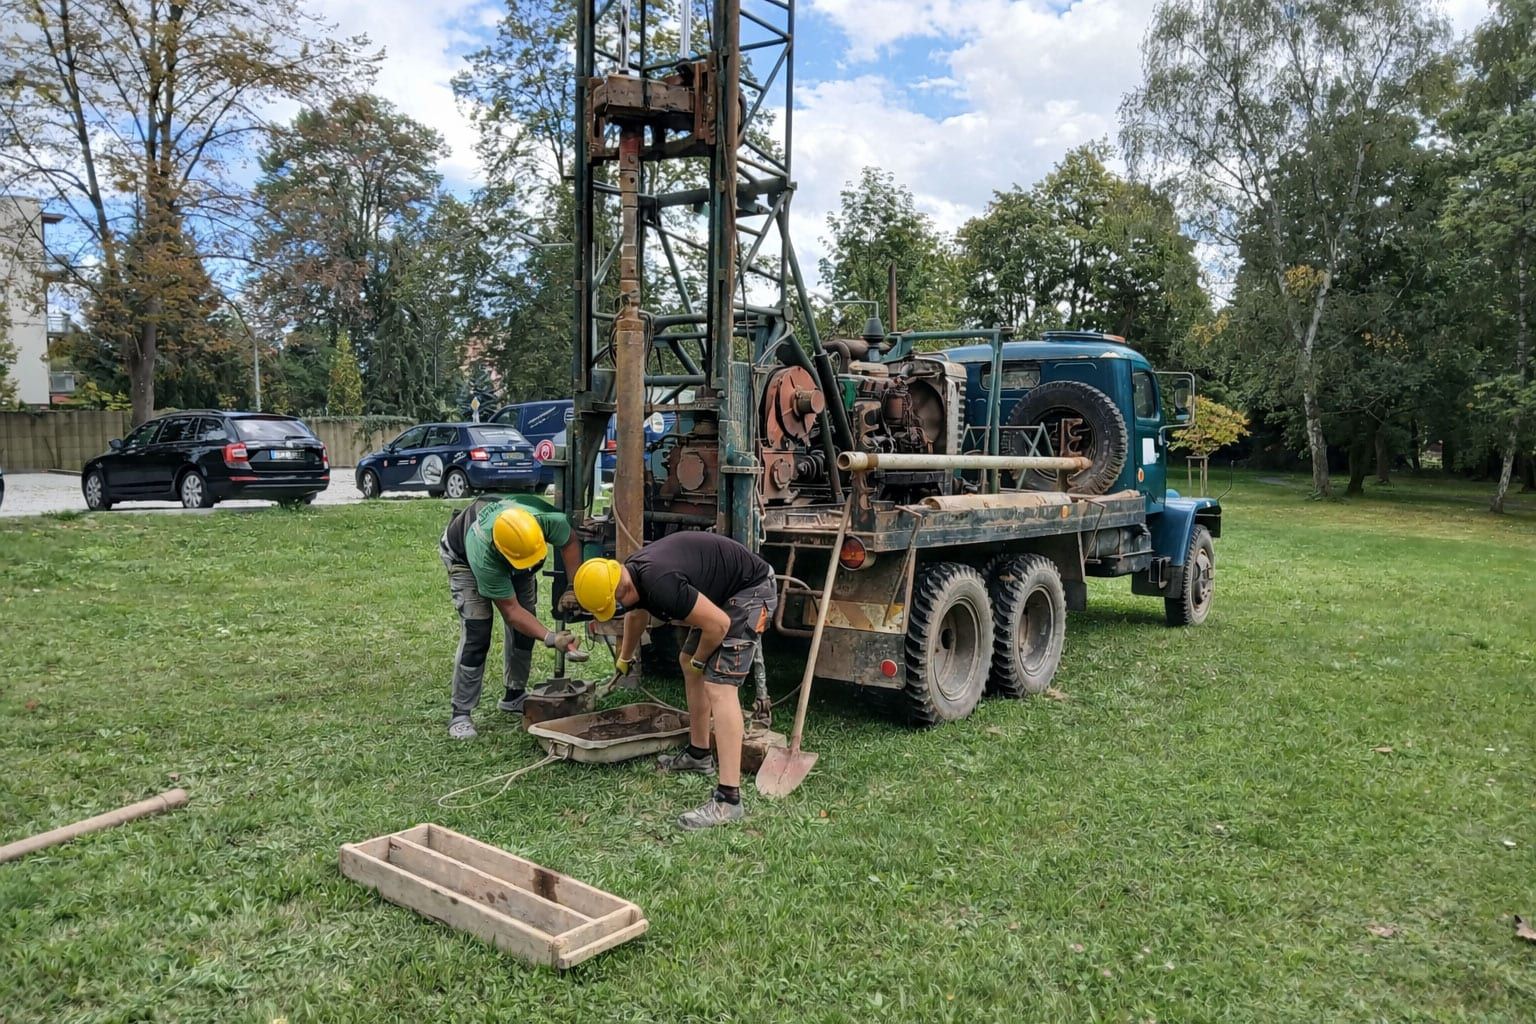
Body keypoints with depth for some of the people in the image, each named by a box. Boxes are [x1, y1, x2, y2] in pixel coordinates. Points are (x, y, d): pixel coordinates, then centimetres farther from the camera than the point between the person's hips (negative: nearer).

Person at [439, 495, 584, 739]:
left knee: (525, 626, 0)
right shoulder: (484, 556, -45)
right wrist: (550, 638, -43)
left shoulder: (546, 519, -39)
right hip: (463, 556, -5)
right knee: (476, 632, -17)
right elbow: (510, 610, -35)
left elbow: (570, 541, -13)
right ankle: (460, 714, -7)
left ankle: (515, 695, 19)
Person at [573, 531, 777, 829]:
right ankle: (698, 754, 33)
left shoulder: (659, 583, -31)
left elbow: (719, 624, -27)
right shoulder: (631, 573, 0)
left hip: (751, 591, -10)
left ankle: (728, 799, -19)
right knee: (687, 662, 19)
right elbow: (637, 616, 25)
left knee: (719, 686, -17)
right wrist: (623, 660, 43)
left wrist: (699, 661, -6)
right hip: (724, 593, 10)